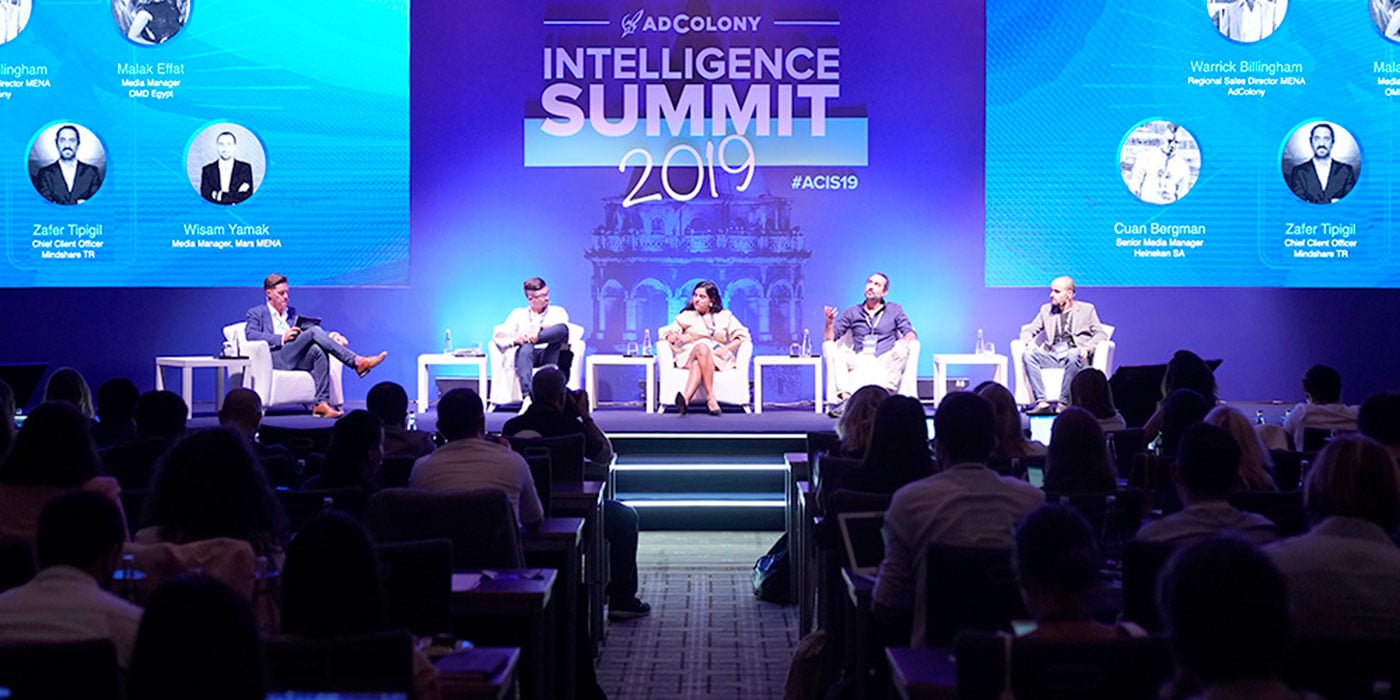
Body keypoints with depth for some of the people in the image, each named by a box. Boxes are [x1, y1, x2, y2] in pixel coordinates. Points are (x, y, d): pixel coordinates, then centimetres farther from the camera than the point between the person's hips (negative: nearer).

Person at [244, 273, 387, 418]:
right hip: (275, 359, -5)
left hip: (297, 359, 5)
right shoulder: (257, 313, 15)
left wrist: (331, 336, 0)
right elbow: (251, 335, -5)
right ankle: (357, 362, -35)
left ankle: (322, 403, -39)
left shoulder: (292, 312, 32)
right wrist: (282, 338, -17)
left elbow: (308, 332, 22)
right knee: (314, 331, -26)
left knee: (318, 350, -32)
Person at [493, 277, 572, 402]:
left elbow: (561, 327, -2)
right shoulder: (519, 314, 22)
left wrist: (539, 327, -17)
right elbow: (499, 336, 8)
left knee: (562, 329, -27)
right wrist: (515, 338, -14)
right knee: (525, 348, -40)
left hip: (549, 354, 0)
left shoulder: (557, 311, 23)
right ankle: (527, 397, -57)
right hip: (528, 354, 0)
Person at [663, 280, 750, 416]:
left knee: (698, 364, -37)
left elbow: (743, 336, 12)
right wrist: (678, 337, -10)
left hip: (718, 358, 0)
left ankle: (686, 399, -61)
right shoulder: (686, 316, 23)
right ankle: (711, 397, -54)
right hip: (690, 356, 0)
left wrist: (726, 348, -6)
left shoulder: (725, 316, 21)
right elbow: (666, 333, 14)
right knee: (701, 347, -38)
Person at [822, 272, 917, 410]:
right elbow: (830, 337, 10)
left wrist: (905, 341, -20)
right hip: (860, 361, 1)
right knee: (829, 346, -23)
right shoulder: (852, 312, 16)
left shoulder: (894, 310, 15)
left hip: (885, 361, -1)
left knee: (901, 346, -30)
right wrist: (829, 323, -13)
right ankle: (845, 396, -40)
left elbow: (911, 334, 5)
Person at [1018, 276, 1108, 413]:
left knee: (1074, 354, -39)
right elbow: (1027, 330, 18)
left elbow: (1101, 334, 5)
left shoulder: (1087, 309, 14)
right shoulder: (1046, 310, 23)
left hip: (1074, 354, -3)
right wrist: (1028, 341, -7)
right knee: (1029, 354, -27)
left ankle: (1064, 402, -33)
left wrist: (1087, 348, -16)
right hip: (1051, 355, 3)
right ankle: (1042, 402, -34)